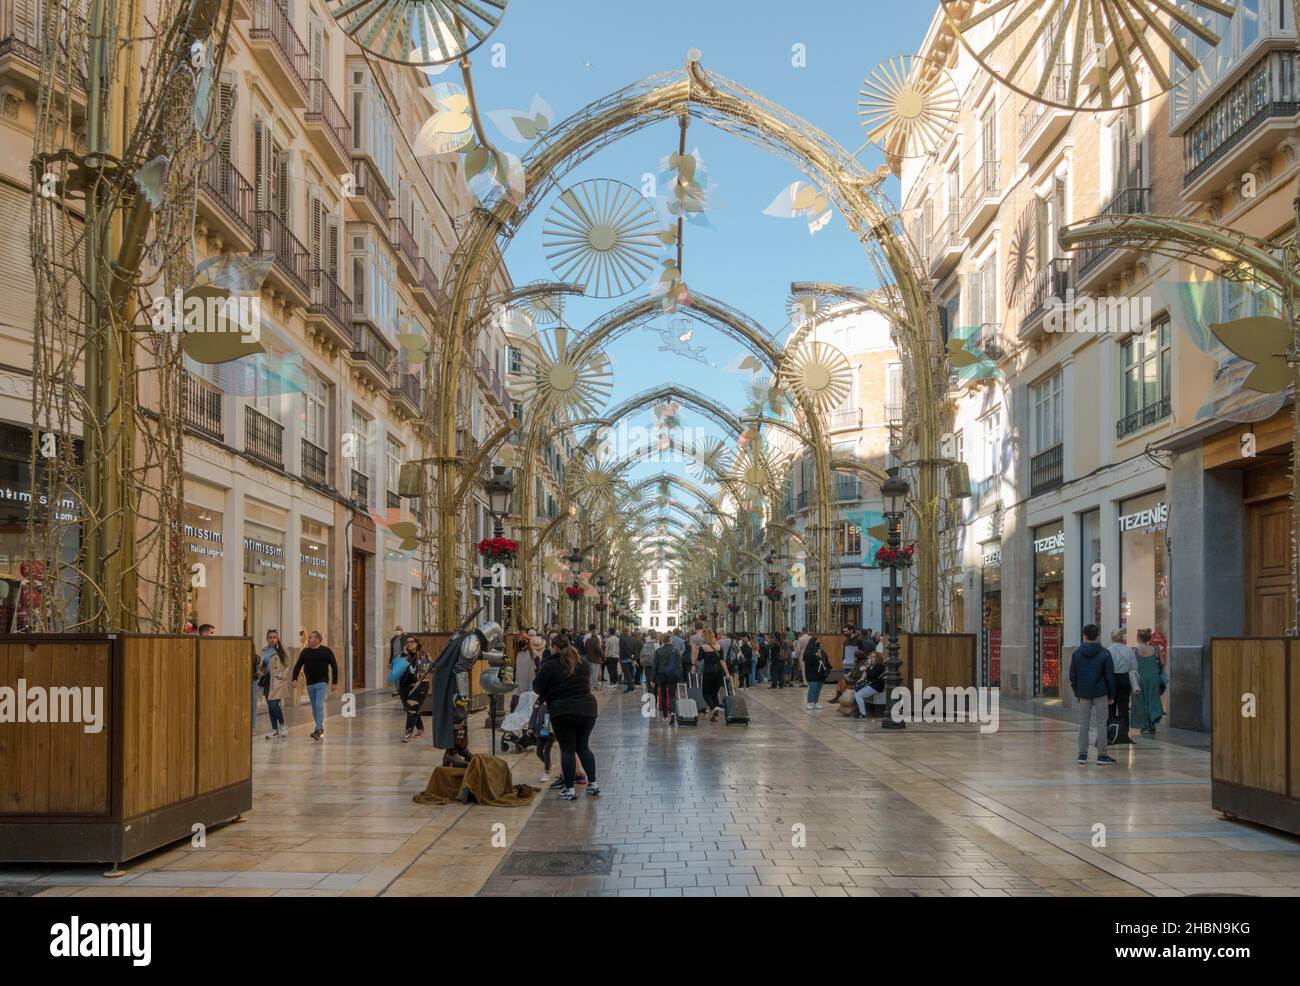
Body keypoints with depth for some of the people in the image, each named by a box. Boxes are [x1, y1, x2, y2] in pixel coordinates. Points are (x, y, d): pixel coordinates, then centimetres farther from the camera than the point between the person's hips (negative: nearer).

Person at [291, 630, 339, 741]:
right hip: (310, 684, 5)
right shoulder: (304, 652, 7)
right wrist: (295, 679, -3)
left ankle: (319, 729, -17)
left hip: (322, 683, -5)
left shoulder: (326, 651, -4)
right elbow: (298, 666, 11)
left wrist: (334, 682, -4)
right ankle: (320, 729, 19)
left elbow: (334, 666, 0)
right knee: (314, 707, 10)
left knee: (319, 705, -16)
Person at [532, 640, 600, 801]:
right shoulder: (583, 663, 8)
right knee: (583, 747, 16)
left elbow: (537, 688, -2)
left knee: (567, 749, 2)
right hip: (587, 709, 5)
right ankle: (593, 783, 14)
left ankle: (569, 789, 1)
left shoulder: (550, 666, -9)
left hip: (562, 713, -5)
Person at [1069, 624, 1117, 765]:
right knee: (1101, 724, 4)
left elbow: (1072, 676, 4)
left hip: (1084, 694, 2)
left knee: (1083, 724, 8)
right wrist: (1111, 695, 4)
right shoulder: (1104, 653, -5)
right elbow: (1110, 676, -4)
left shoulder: (1076, 653, 1)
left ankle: (1082, 755, 9)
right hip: (1100, 693, -2)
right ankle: (1102, 755, 4)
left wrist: (1077, 693, 13)